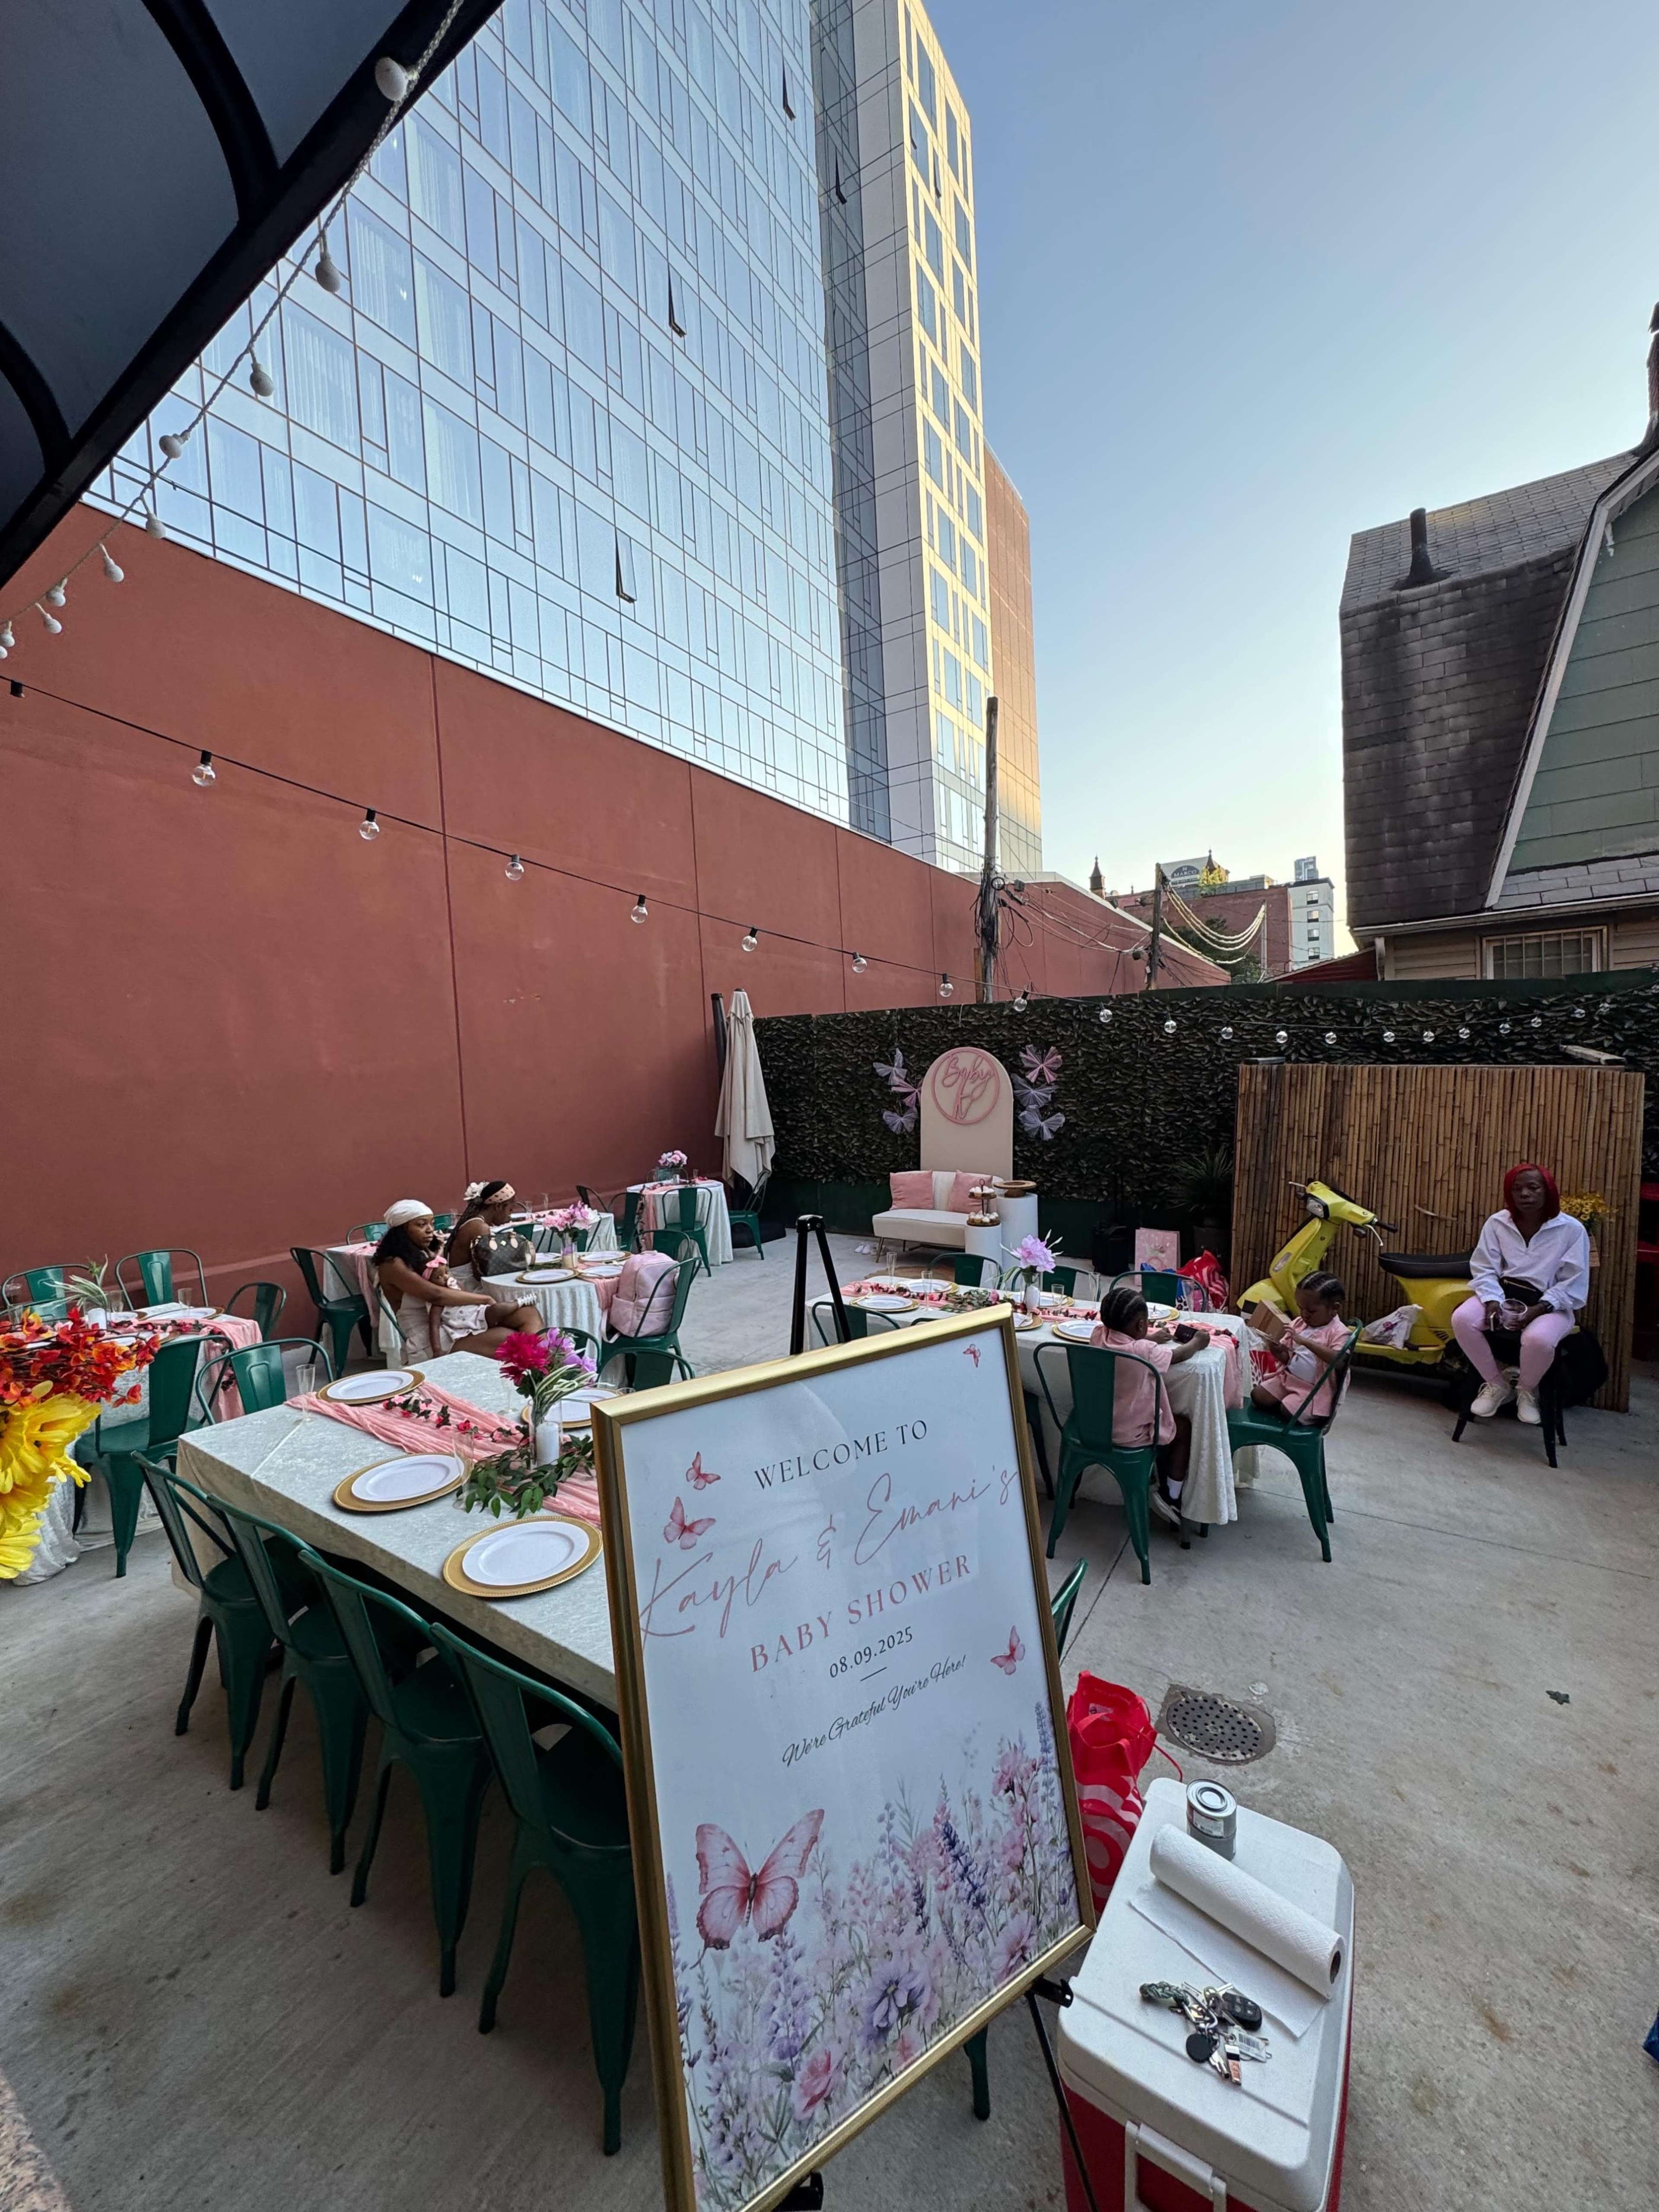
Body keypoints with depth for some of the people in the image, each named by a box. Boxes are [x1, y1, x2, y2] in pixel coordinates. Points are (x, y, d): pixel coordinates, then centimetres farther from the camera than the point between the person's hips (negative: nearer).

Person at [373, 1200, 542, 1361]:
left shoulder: (427, 1254, 19)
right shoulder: (393, 1265, -6)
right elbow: (436, 1295, -18)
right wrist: (485, 1299, -13)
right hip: (429, 1339, -8)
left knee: (529, 1313, -17)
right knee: (510, 1340, -30)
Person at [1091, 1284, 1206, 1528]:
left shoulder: (1098, 1334, -11)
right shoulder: (1144, 1352, -27)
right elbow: (1179, 1355, -6)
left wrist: (1150, 1339, 23)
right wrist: (1196, 1343, 14)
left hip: (1097, 1423, 7)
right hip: (1129, 1434, -6)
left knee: (1168, 1419, 29)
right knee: (1185, 1428, 20)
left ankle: (1162, 1487, 39)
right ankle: (1171, 1498, 25)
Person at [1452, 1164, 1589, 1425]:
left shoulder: (1572, 1230, -4)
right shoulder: (1497, 1223, 2)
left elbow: (1574, 1284, -6)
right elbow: (1484, 1268, 1)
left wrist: (1539, 1309, -18)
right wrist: (1492, 1301, -16)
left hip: (1550, 1303, -3)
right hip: (1503, 1293, 3)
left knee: (1538, 1340, -36)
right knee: (1462, 1319, -27)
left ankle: (1526, 1390, 1)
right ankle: (1497, 1385, -1)